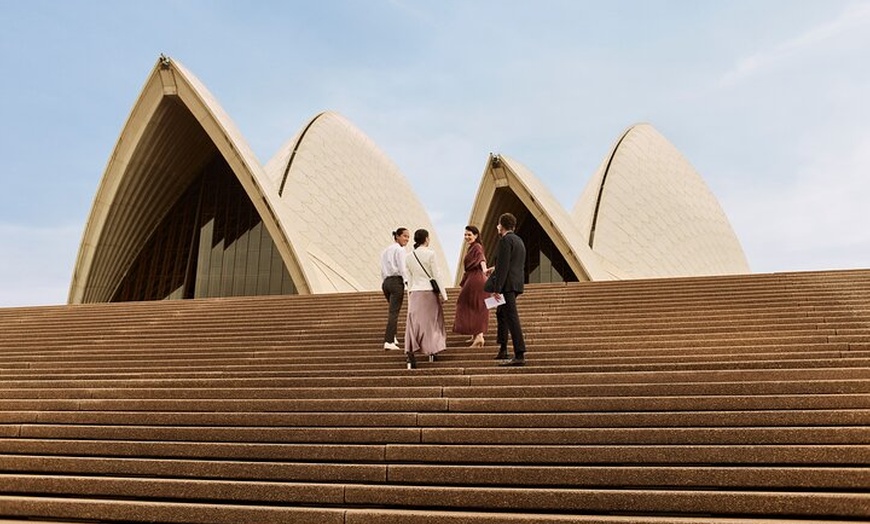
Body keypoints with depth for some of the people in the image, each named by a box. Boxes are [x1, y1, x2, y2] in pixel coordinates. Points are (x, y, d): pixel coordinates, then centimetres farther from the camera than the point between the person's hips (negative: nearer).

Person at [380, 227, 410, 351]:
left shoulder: (385, 251, 19)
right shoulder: (400, 250, -6)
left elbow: (383, 271, 17)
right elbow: (402, 268, -16)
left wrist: (386, 282, 19)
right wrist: (407, 281, -19)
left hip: (386, 282, 8)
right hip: (397, 281, -8)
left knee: (393, 310, 23)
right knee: (394, 312, -8)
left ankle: (392, 337, 24)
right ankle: (389, 342, -12)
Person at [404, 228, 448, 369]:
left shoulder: (409, 256, 6)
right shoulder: (430, 254, -8)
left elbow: (409, 279, 12)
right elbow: (437, 275, -8)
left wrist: (410, 296, 19)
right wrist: (443, 294, -3)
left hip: (415, 293, 3)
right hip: (429, 292, -3)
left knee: (414, 322, -1)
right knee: (432, 321, 12)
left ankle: (410, 352, -17)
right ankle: (432, 351, 22)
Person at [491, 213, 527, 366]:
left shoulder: (505, 240, -11)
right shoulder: (519, 240, 18)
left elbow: (503, 266, -19)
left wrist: (497, 289, -20)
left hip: (507, 284, -10)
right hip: (517, 284, 10)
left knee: (511, 318, -11)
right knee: (500, 313, 22)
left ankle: (519, 356, -13)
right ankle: (503, 349, 27)